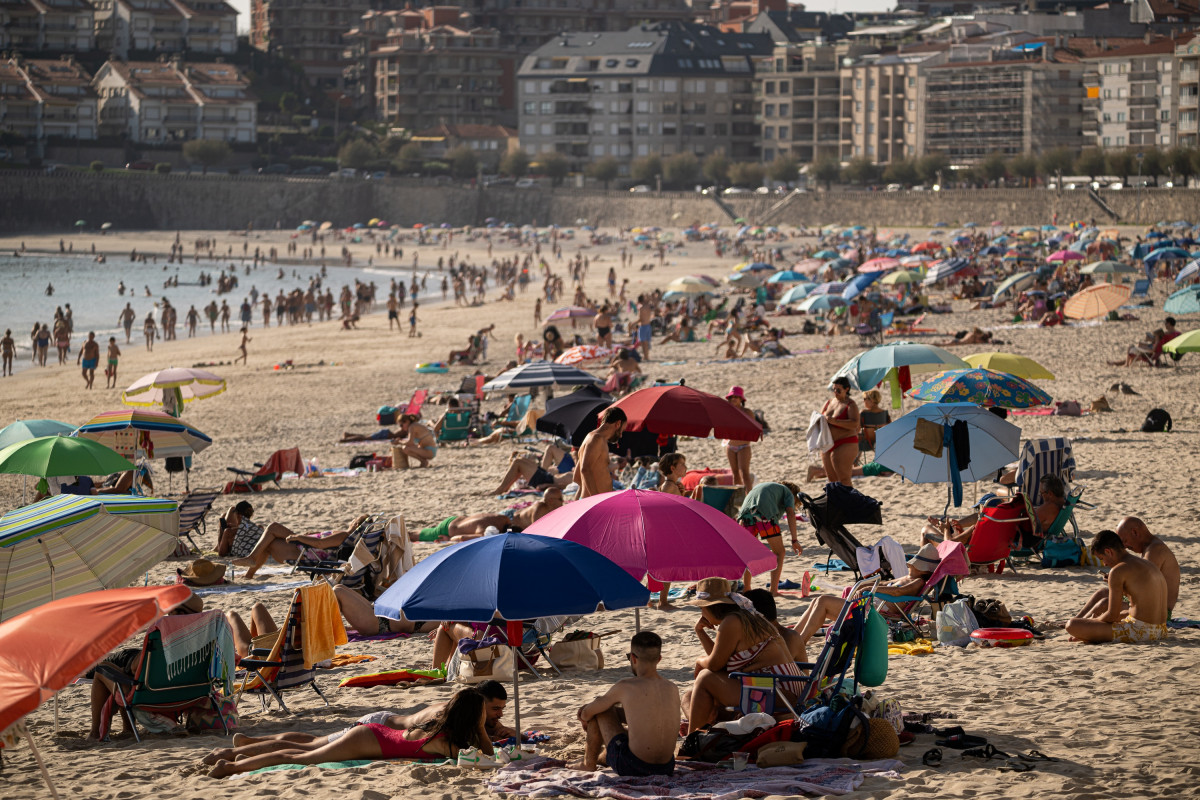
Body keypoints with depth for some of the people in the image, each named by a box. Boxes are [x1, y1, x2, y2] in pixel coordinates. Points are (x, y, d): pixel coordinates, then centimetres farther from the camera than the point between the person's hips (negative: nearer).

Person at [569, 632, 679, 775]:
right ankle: (604, 755, 65)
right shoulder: (672, 689, 4)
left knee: (599, 710, 13)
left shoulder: (625, 687, -12)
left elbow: (588, 713, 4)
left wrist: (585, 716, 30)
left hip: (632, 767, -6)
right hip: (667, 768, 6)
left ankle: (589, 762, 31)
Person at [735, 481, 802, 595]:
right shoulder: (788, 493, 25)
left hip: (746, 514, 5)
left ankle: (746, 588, 24)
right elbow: (790, 513, 6)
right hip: (766, 515, -5)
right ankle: (773, 590, -1)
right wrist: (795, 540, 1)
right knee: (779, 553, 8)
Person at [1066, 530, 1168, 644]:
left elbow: (1113, 616, -12)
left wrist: (1092, 620, 9)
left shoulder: (1118, 571, -11)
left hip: (1138, 632, -9)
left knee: (1071, 625, -12)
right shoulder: (1147, 564, 16)